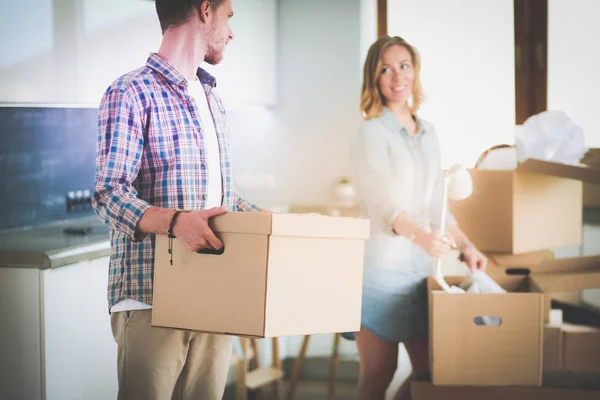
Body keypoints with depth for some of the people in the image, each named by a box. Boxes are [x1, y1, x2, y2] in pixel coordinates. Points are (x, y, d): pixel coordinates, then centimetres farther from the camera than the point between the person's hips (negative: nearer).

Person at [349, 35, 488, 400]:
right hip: (382, 269, -7)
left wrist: (465, 245, 7)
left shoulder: (429, 134, 14)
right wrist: (420, 236, -36)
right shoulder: (372, 132, -7)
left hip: (421, 268, 7)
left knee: (430, 369, 7)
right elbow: (382, 201, -20)